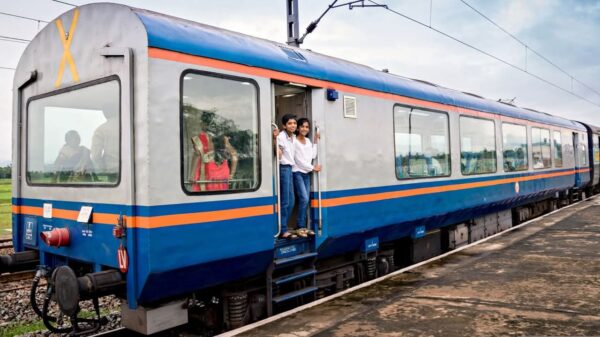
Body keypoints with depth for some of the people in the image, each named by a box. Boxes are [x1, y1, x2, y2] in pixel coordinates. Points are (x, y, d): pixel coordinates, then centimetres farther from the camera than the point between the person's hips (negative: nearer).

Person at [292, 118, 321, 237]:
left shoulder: (308, 141, 13)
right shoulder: (294, 141, -9)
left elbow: (313, 156, 4)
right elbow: (298, 160, -11)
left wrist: (315, 142, 3)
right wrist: (313, 168, -5)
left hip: (306, 173, 7)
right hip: (297, 173, -7)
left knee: (305, 200, 5)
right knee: (304, 199, -14)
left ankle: (303, 226, 11)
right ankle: (300, 227, -6)